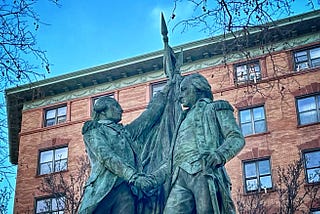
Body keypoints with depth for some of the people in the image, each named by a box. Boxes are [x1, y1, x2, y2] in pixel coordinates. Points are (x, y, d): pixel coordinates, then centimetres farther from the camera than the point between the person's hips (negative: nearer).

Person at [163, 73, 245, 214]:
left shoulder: (216, 108, 21)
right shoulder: (184, 119, 38)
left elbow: (237, 138, 4)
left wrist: (219, 154, -16)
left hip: (204, 172, -5)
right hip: (180, 178, 5)